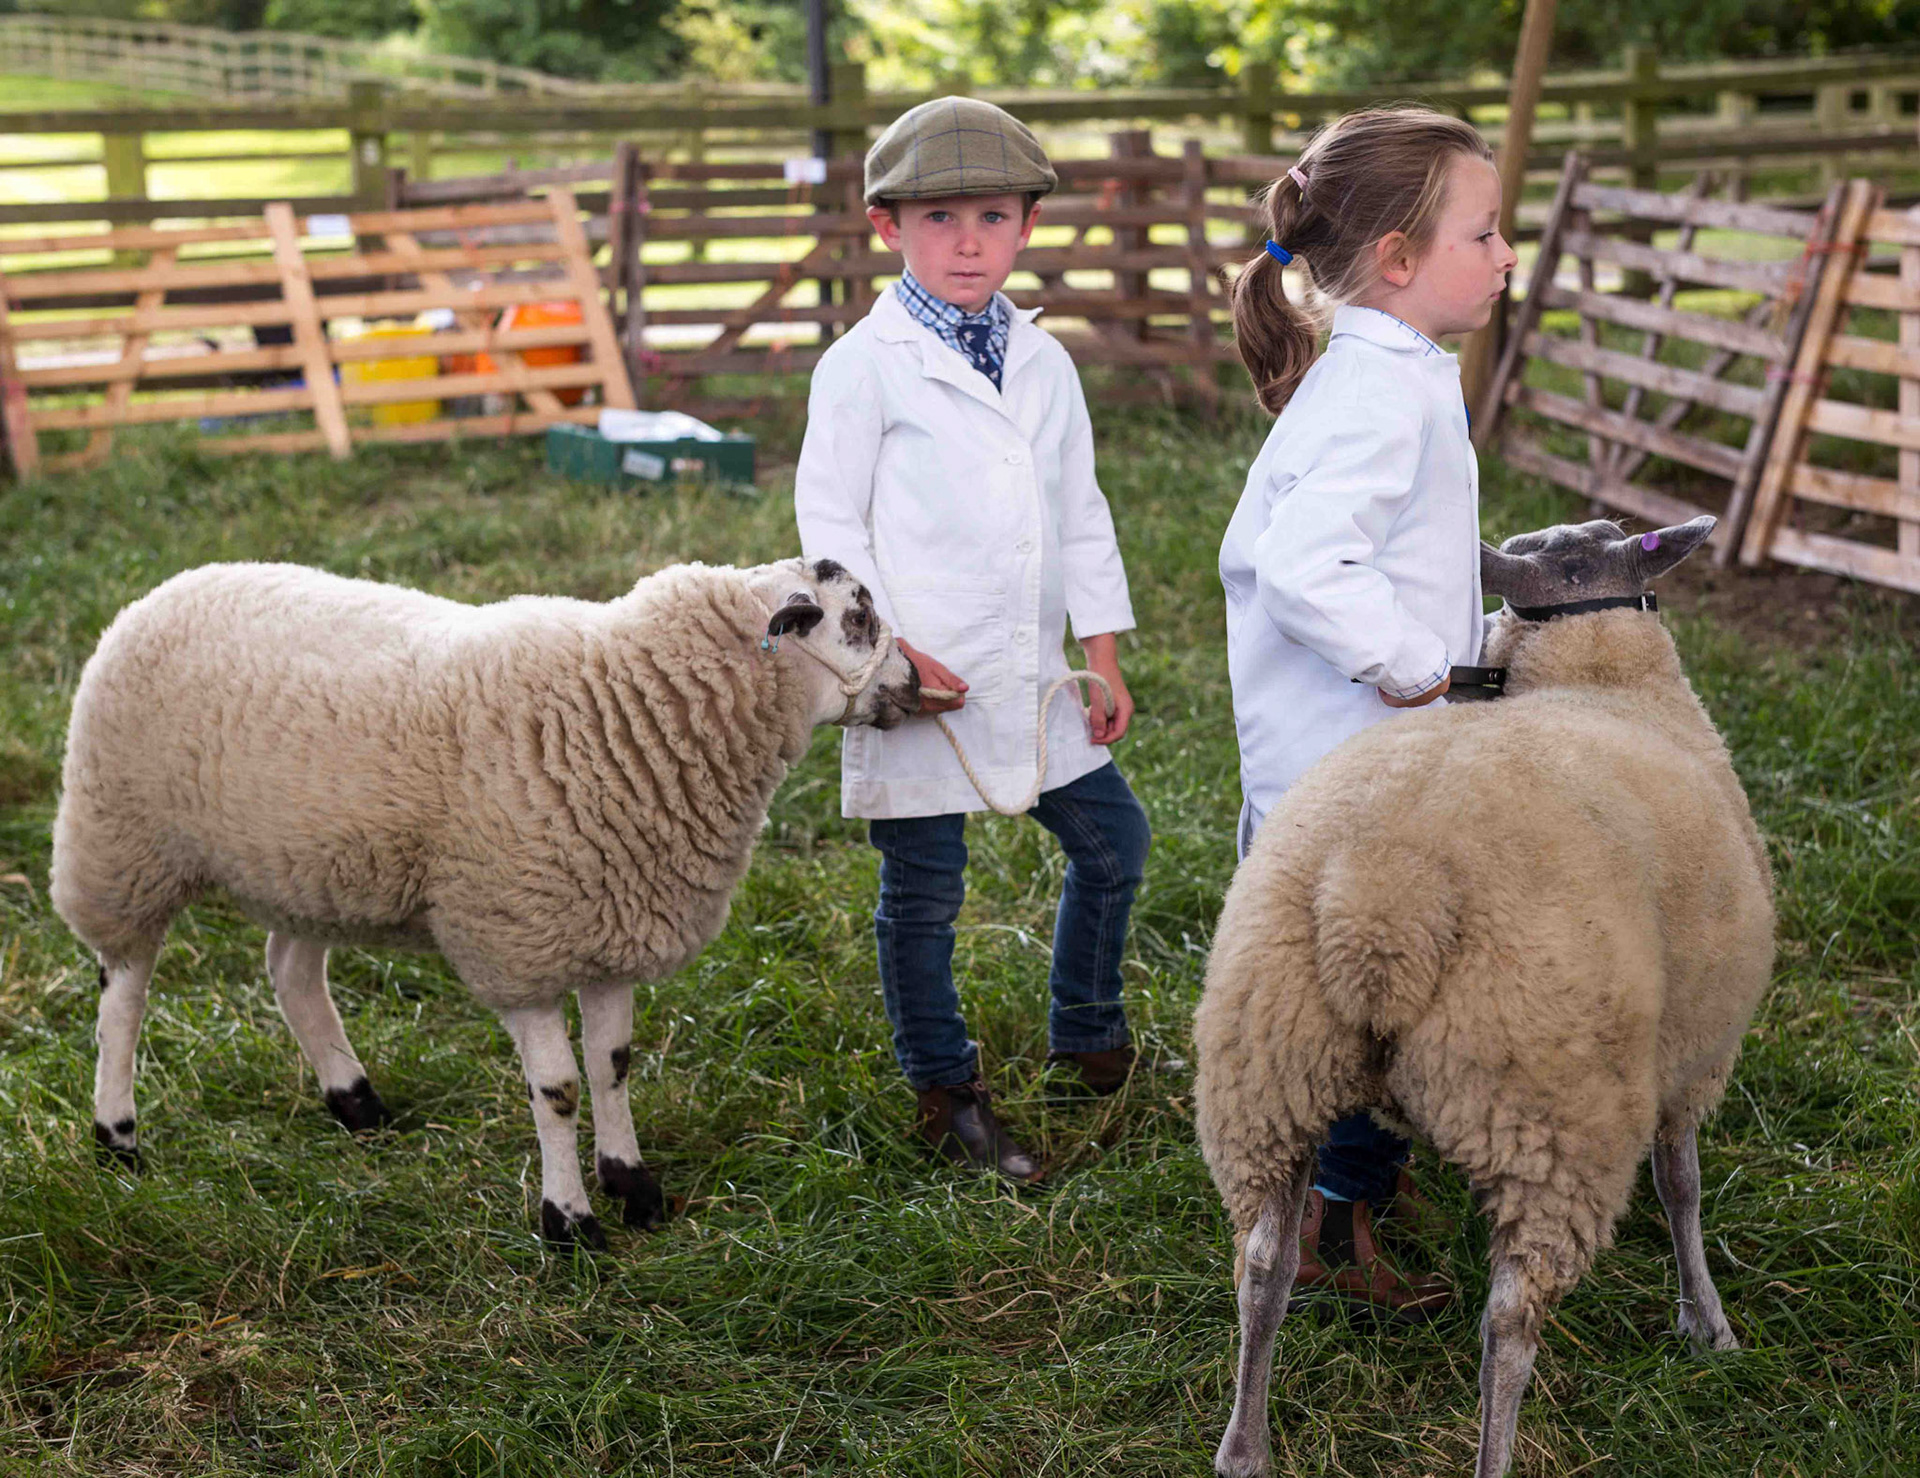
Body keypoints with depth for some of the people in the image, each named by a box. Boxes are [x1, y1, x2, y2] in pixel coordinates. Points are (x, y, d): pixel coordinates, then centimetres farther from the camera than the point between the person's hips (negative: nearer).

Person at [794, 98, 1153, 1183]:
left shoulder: (1046, 364, 10)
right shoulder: (865, 367, -8)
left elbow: (1081, 515, 14)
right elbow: (829, 522, -9)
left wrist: (1106, 658, 12)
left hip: (1032, 678, 6)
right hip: (917, 683, -6)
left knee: (1114, 839, 13)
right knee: (926, 890, 5)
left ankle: (1088, 1032, 35)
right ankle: (946, 1090, 22)